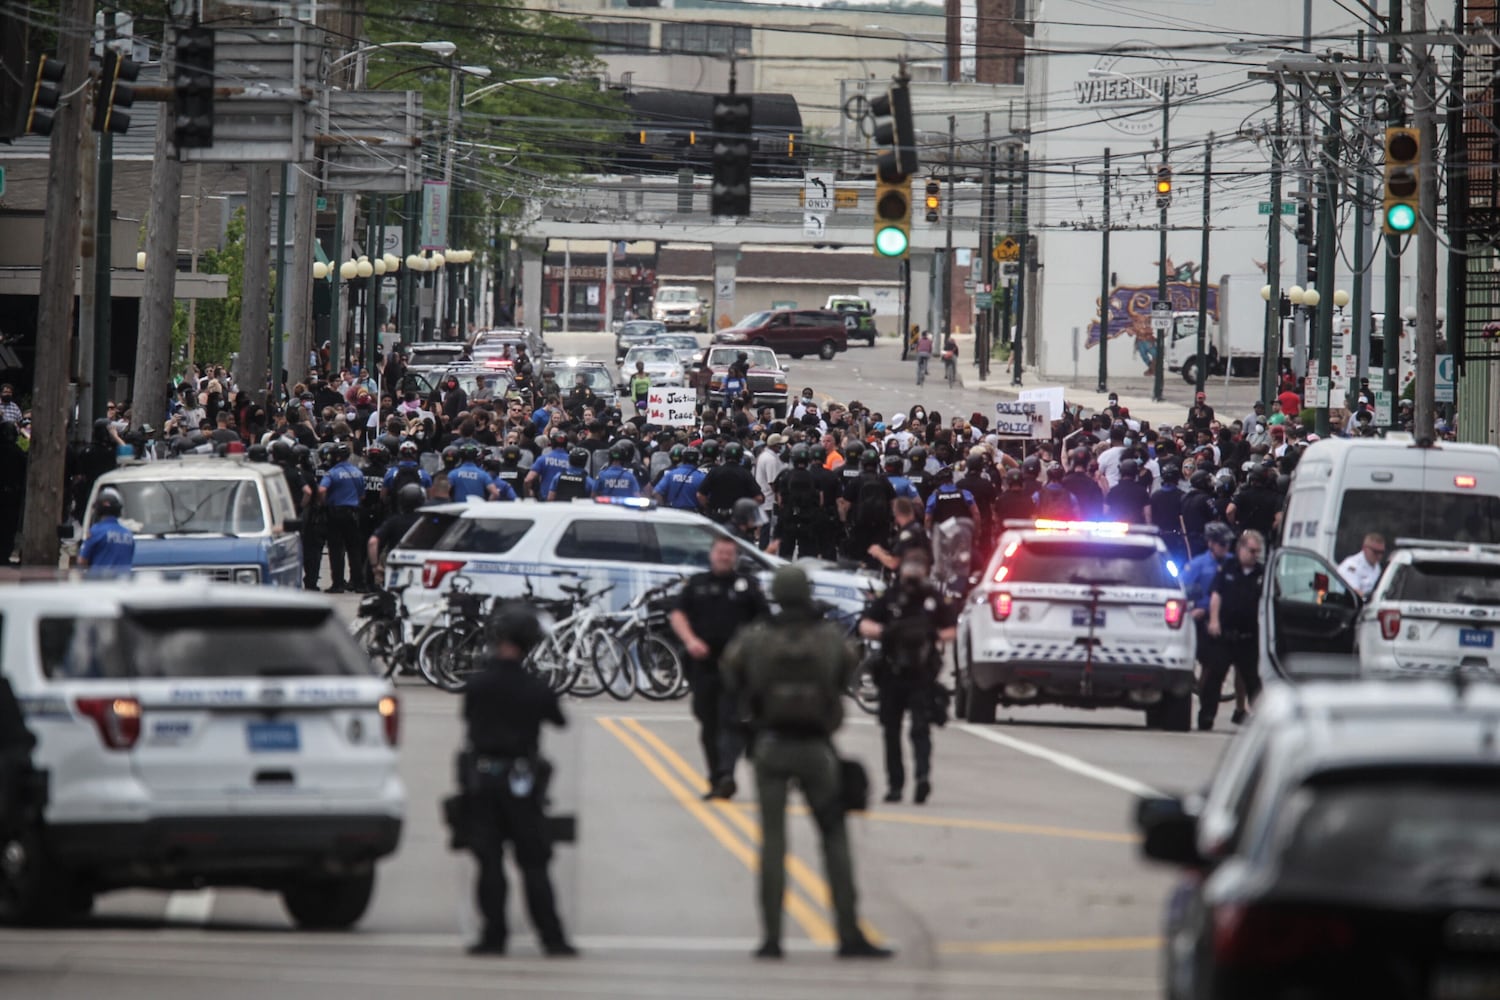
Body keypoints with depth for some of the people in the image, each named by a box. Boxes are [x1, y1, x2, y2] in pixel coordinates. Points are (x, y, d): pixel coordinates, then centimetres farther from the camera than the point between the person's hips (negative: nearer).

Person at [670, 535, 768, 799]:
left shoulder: (747, 584, 9)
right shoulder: (697, 584, 13)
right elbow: (678, 615, 6)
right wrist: (690, 640, -13)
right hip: (703, 665, 3)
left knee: (731, 721, -16)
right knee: (708, 725, 8)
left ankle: (726, 775, -27)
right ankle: (716, 780, 17)